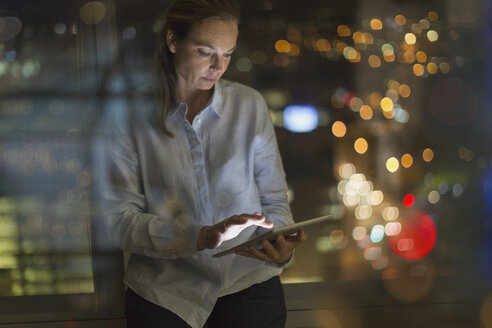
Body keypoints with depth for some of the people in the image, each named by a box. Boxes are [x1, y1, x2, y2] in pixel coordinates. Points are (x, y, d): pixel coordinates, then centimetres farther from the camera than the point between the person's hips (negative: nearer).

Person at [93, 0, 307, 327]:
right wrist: (202, 237, -20)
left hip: (247, 279, 2)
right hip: (165, 287, -1)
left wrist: (280, 246, -12)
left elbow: (273, 200, 10)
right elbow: (120, 220, -7)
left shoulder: (250, 105, 7)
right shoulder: (126, 114, -2)